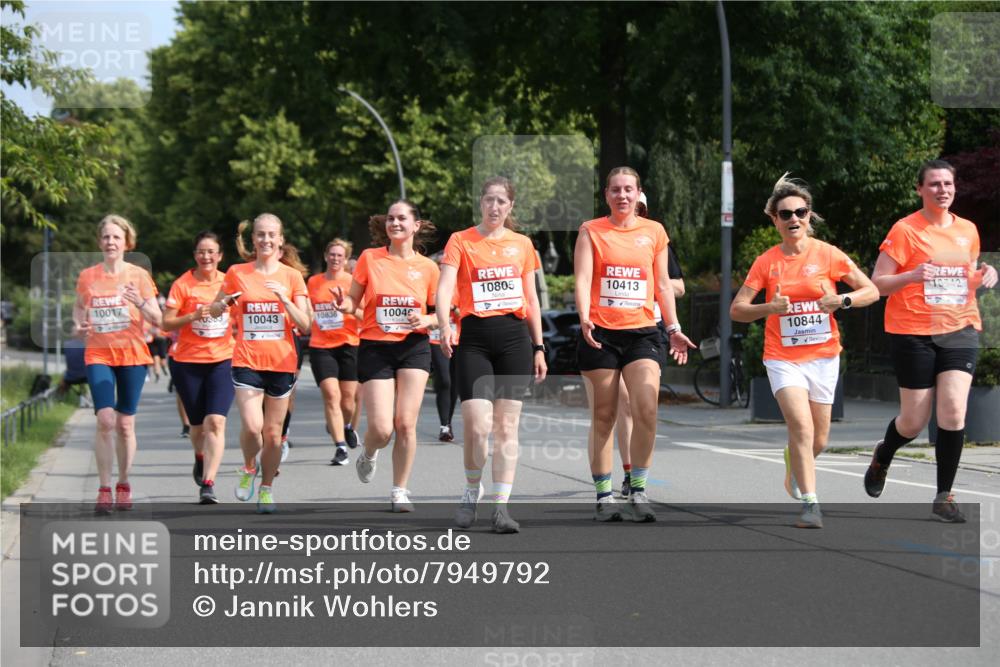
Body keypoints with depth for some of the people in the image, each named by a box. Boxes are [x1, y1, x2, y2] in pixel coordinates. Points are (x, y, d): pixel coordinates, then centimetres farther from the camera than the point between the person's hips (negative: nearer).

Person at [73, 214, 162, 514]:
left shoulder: (139, 275, 1)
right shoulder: (87, 276, 6)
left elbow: (157, 319, 0)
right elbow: (79, 308, 22)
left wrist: (140, 302, -20)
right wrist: (79, 326, 0)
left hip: (132, 355, 0)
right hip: (98, 355, 0)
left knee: (125, 423, 3)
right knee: (105, 419, -14)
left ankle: (123, 484, 20)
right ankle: (104, 489, -8)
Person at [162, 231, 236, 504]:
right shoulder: (182, 284, -4)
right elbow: (166, 323, -7)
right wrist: (194, 316, -21)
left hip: (223, 360, 0)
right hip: (187, 361, 0)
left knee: (216, 422, -17)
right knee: (198, 425, 11)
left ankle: (208, 484, -19)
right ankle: (200, 458, 45)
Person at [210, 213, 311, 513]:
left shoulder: (292, 277, 3)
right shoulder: (237, 273, 3)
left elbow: (305, 324, -1)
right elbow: (214, 310, 15)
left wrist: (284, 299, -16)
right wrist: (225, 303, -8)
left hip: (281, 362, 1)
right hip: (247, 361, -1)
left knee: (273, 432, 5)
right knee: (252, 426, -17)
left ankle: (266, 488, 23)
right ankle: (248, 468, 13)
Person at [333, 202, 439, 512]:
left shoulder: (427, 267, 2)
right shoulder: (370, 258, 0)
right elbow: (353, 301, 5)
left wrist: (425, 320, -12)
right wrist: (344, 304, -18)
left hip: (414, 348, 1)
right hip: (375, 348, -1)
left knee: (405, 423, -6)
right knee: (381, 428, -8)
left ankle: (400, 492, 8)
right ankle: (368, 455, 29)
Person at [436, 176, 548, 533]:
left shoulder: (522, 244, 12)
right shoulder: (460, 241, 3)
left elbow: (531, 298, 16)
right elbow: (444, 287, -9)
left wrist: (538, 347, 13)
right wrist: (444, 325, -28)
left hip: (515, 336, 2)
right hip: (475, 337, -2)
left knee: (506, 425, -1)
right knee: (476, 425, -11)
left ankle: (500, 506, 0)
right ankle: (471, 492, 14)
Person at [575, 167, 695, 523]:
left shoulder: (654, 231, 11)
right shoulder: (591, 231, 4)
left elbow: (662, 284, 16)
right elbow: (582, 278, -6)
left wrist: (673, 328, 9)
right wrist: (584, 318, -23)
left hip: (642, 332, 1)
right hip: (600, 333, -1)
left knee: (646, 409, -15)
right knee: (603, 416, 2)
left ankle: (638, 489, -4)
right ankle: (604, 494, 11)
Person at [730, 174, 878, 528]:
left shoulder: (828, 254, -4)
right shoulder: (766, 262, -3)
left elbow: (871, 291, 1)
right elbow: (736, 309, -2)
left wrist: (842, 300, -18)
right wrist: (770, 308, -20)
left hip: (823, 356, 2)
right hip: (783, 359, -1)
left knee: (818, 441, 9)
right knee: (802, 427, -21)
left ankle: (794, 463, 44)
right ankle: (810, 503, -17)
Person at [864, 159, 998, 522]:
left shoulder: (968, 230, 10)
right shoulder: (905, 230, -5)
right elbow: (877, 283, -6)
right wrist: (912, 276, -24)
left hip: (960, 331, 3)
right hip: (914, 334, -3)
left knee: (954, 410, -14)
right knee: (914, 421, 2)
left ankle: (944, 496, -2)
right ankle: (882, 455, 38)